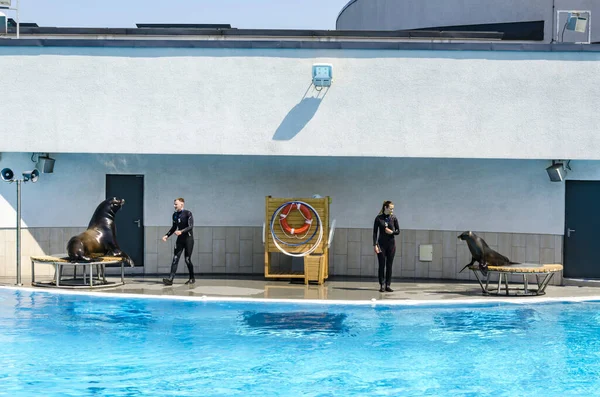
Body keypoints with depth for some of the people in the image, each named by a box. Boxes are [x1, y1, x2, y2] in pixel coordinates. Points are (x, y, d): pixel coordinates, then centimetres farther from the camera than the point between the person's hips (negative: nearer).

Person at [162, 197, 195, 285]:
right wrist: (167, 235, 6)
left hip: (188, 239, -5)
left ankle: (192, 278, 16)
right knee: (175, 259, -6)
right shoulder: (175, 215, 9)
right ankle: (170, 279, -14)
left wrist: (181, 231, -32)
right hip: (180, 239, 6)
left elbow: (191, 226, -18)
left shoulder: (188, 213, -10)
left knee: (187, 260, -2)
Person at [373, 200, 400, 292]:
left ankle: (388, 285, 6)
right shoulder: (378, 218, -2)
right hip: (381, 244, -1)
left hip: (391, 243, 2)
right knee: (382, 265, -1)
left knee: (389, 265, 2)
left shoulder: (393, 218, 3)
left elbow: (398, 231, 9)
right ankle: (382, 285, 3)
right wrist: (375, 244, -9)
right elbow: (375, 232, -2)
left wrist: (392, 232, -12)